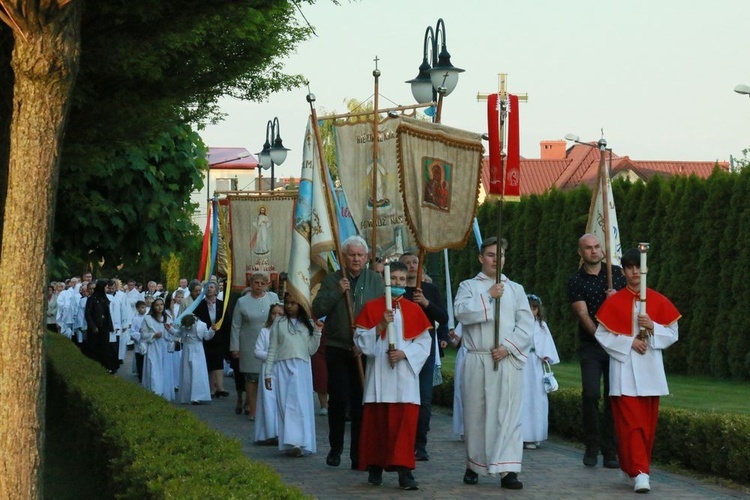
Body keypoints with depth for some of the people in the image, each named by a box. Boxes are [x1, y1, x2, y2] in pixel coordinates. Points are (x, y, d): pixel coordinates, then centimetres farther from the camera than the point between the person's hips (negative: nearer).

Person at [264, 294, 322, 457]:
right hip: (282, 367, 0)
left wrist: (317, 332, -4)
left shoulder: (308, 324, 10)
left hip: (302, 368, 0)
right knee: (286, 405, -4)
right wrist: (268, 373, 4)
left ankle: (300, 443, -11)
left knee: (302, 405, -8)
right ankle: (291, 443, -5)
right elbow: (272, 350, 8)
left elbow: (311, 350, 7)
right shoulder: (279, 324, 8)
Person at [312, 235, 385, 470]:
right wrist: (337, 293, -15)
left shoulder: (375, 281, 4)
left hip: (365, 350, 0)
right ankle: (335, 448, 16)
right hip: (337, 348, 0)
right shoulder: (332, 280, 5)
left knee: (360, 402, 0)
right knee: (338, 399, 1)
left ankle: (358, 454, 6)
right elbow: (317, 310, -2)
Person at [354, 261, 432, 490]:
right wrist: (380, 326, -14)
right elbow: (360, 340, 0)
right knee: (377, 422, 2)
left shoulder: (414, 309, 8)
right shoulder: (371, 307, 5)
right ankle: (375, 467, 14)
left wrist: (404, 353, -11)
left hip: (405, 375, 0)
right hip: (379, 375, 0)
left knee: (405, 423, -7)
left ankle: (404, 471, -9)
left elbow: (424, 342, 5)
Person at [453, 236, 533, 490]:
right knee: (475, 412, 4)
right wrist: (488, 296, -12)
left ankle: (507, 470, -11)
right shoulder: (469, 286, 10)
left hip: (508, 360, 0)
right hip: (476, 360, 0)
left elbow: (526, 324, 4)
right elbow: (461, 312, -9)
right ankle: (473, 465, 18)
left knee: (508, 413, -7)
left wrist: (507, 347, -9)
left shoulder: (515, 289, 13)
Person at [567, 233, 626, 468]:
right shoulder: (576, 281, 0)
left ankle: (610, 450, 7)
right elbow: (583, 314, -10)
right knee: (591, 394, -13)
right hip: (590, 345, -2)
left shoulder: (616, 273, 8)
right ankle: (591, 447, 1)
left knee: (614, 396, 0)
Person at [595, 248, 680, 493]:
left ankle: (638, 468, 19)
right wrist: (629, 342, -13)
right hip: (624, 372, -2)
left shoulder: (658, 301, 5)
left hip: (650, 371, 2)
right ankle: (639, 472, -14)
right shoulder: (613, 302, 1)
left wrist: (652, 327, -14)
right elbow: (602, 335, -1)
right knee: (631, 423, -10)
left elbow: (672, 334, 4)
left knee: (647, 425, 6)